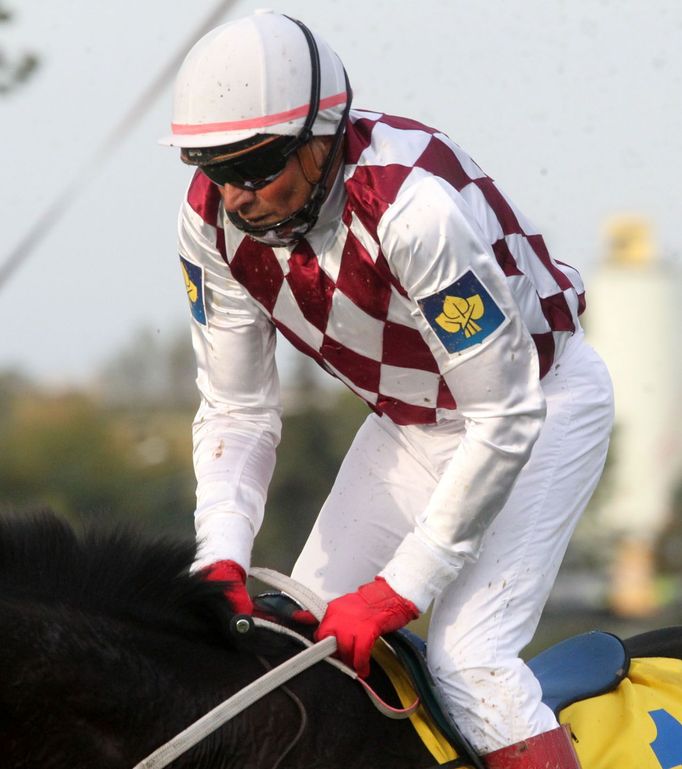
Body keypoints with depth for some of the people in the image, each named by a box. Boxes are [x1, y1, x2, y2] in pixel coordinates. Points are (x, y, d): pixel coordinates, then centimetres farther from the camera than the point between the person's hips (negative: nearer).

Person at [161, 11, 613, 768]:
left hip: (539, 399, -7)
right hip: (409, 417, 7)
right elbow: (236, 409, -8)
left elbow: (505, 421, -33)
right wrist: (221, 562, -23)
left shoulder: (415, 205, -39)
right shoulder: (213, 218, -18)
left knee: (468, 661, -20)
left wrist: (398, 592, -30)